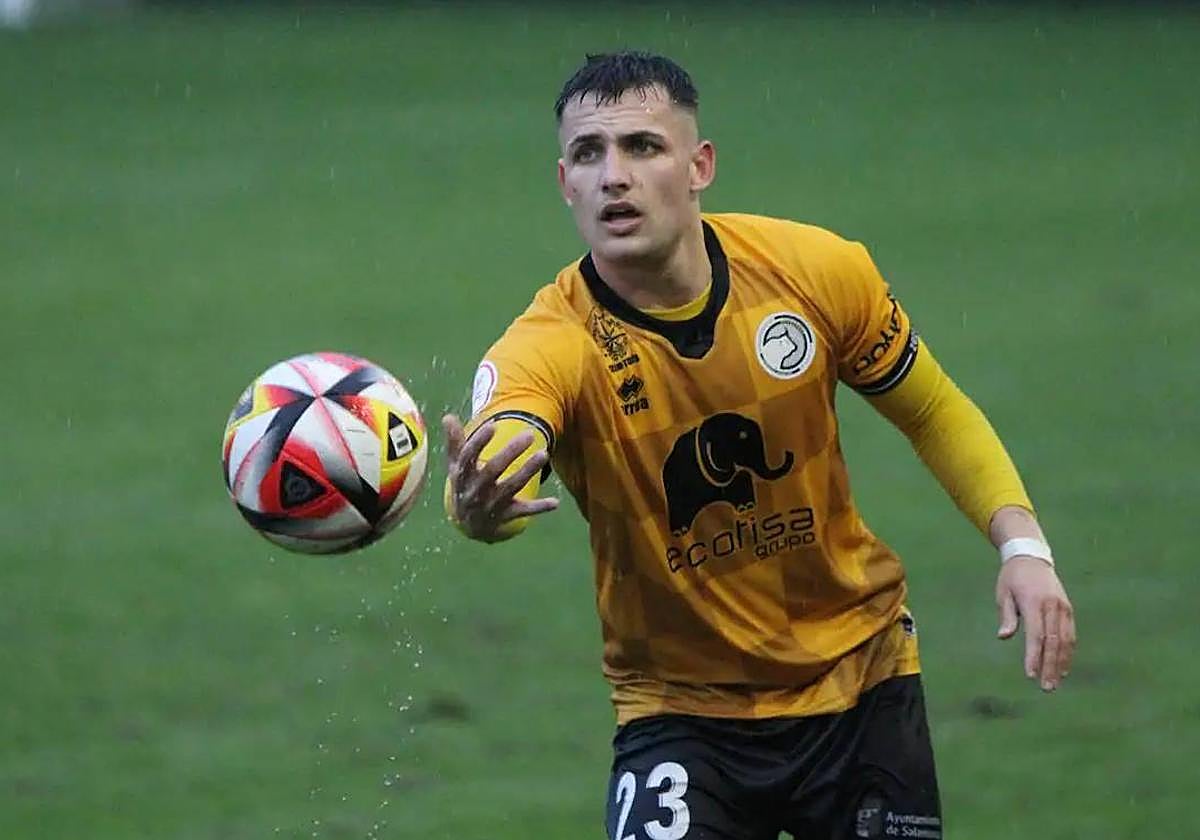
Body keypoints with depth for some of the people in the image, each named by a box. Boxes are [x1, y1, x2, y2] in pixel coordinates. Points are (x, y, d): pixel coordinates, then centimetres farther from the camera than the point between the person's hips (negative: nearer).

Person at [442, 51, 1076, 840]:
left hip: (863, 680, 3)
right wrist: (478, 504, -69)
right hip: (682, 710, -2)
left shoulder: (819, 270, -13)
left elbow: (933, 412, 4)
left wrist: (1022, 543, -10)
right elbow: (496, 468, -45)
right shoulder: (552, 347, -22)